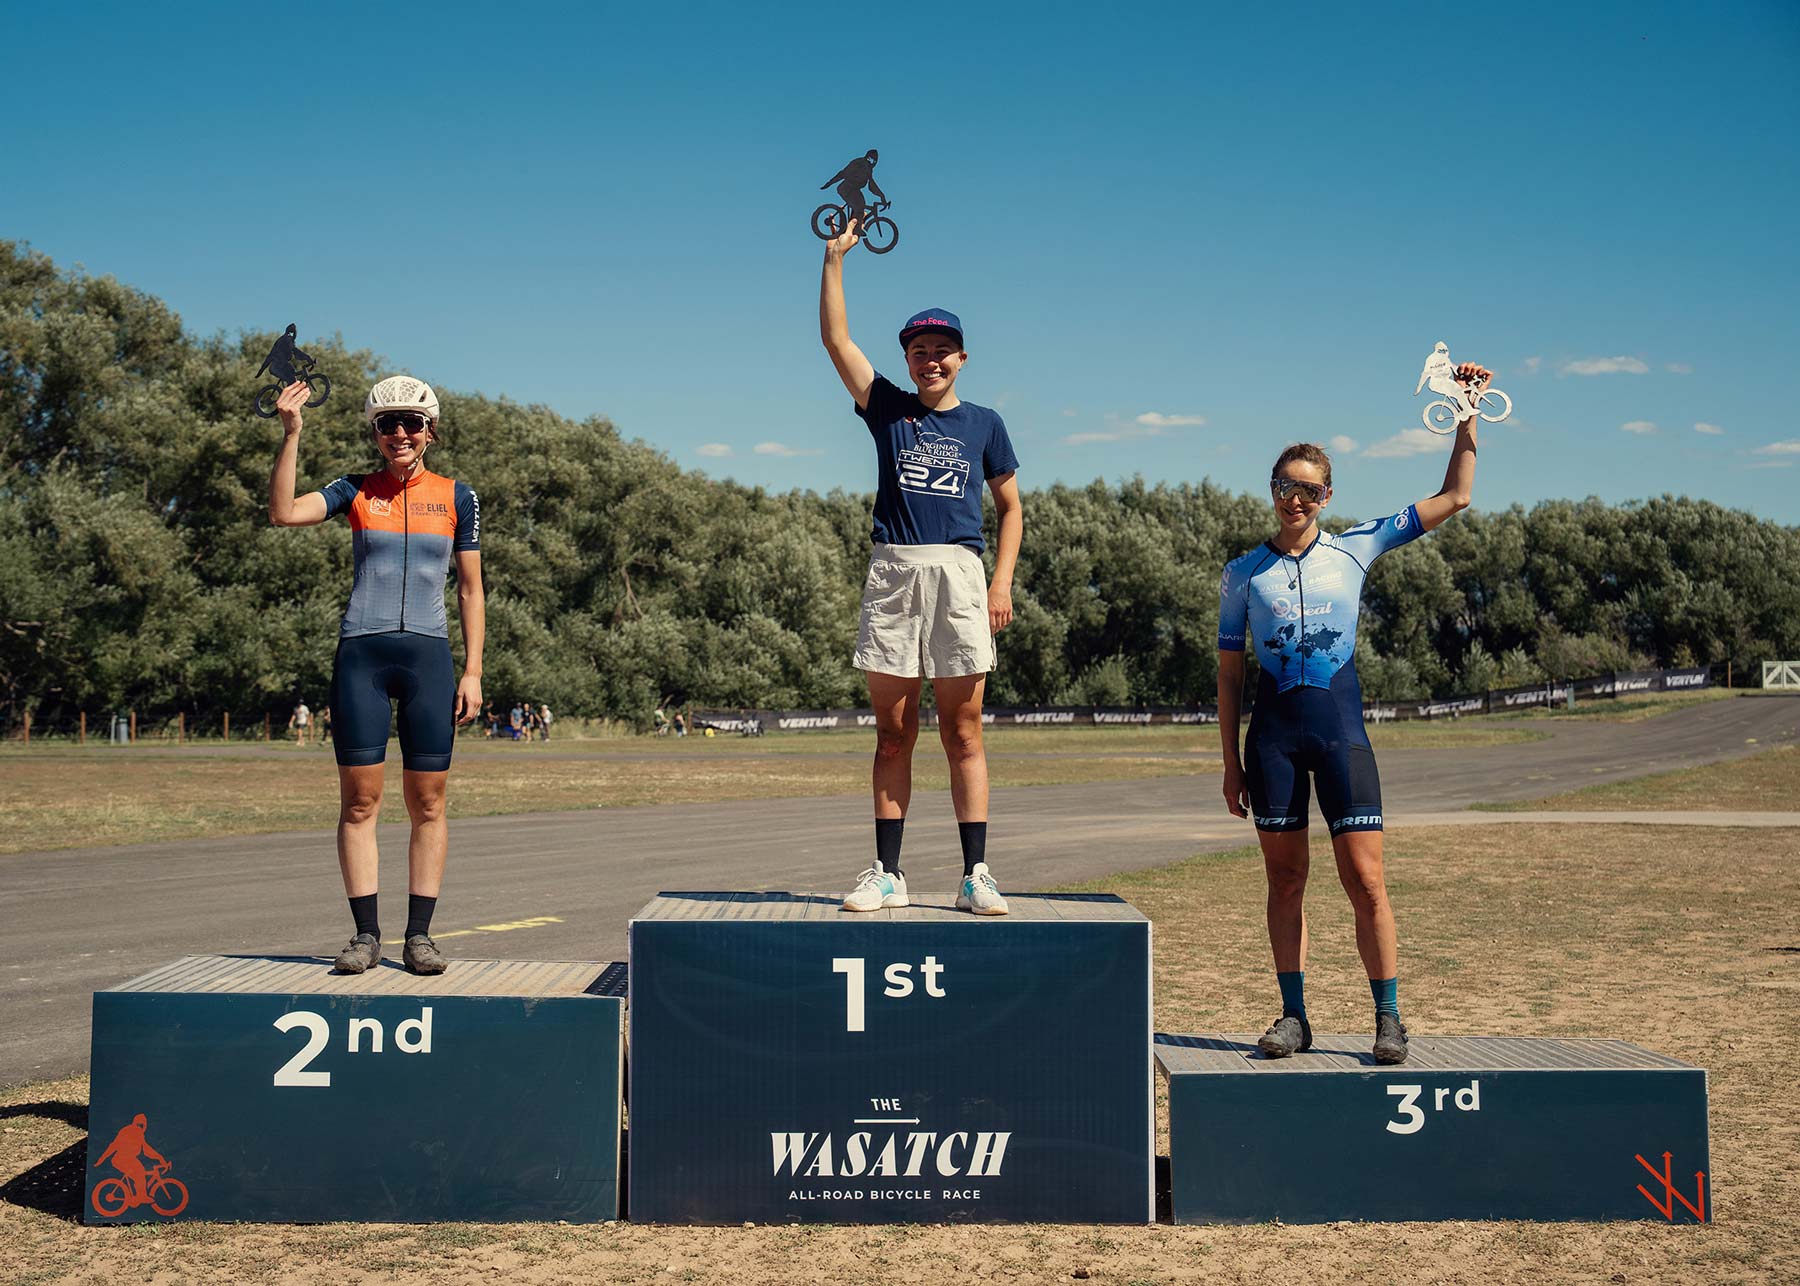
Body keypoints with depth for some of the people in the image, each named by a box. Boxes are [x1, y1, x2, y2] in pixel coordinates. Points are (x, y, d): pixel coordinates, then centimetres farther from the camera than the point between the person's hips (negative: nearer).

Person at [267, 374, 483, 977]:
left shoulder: (456, 496, 8)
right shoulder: (356, 491, 7)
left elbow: (470, 589, 9)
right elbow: (283, 513, -9)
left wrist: (473, 672, 3)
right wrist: (291, 434, -13)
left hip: (429, 655, 0)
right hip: (361, 654, 0)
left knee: (428, 803, 1)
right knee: (359, 799, -1)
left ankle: (419, 934, 8)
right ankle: (366, 934, 6)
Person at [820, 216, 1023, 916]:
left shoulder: (984, 424, 13)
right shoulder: (887, 408, 13)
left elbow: (1011, 507, 15)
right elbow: (835, 338, 8)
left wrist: (1002, 582, 2)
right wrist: (836, 256, 3)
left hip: (959, 571, -1)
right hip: (892, 571, 1)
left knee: (963, 732, -1)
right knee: (893, 731, 3)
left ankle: (975, 875, 1)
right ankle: (887, 873, 7)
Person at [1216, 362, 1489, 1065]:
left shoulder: (1356, 547, 6)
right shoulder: (1242, 573, 7)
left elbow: (1453, 497, 8)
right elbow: (1229, 673, 9)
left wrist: (1467, 415, 1)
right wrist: (1231, 762, 6)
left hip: (1340, 728, -1)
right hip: (1273, 731, 1)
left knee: (1365, 879, -4)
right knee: (1285, 878, 5)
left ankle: (1388, 1017, 4)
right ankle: (1294, 1015, 14)